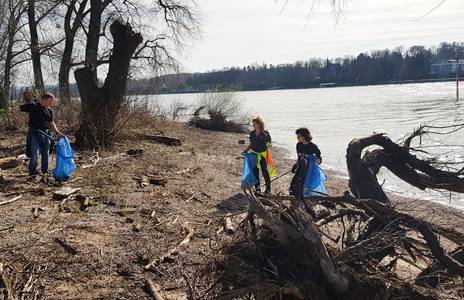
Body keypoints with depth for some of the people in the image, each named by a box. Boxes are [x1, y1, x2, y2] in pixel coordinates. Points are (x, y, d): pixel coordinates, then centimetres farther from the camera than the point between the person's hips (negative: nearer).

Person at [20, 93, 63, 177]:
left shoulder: (49, 111, 9)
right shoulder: (33, 106, -7)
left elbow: (51, 123, 17)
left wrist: (57, 132, 8)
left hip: (45, 134, 5)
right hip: (34, 133, -5)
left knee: (46, 154, 10)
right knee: (34, 154, -3)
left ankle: (45, 171, 25)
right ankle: (32, 172, 9)